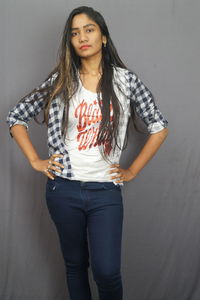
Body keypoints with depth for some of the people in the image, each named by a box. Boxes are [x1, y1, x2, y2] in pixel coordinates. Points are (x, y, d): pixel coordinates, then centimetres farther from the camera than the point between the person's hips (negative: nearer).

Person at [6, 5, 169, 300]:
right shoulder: (60, 80, 1)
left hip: (106, 191, -1)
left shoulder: (125, 79, -1)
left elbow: (159, 126, 5)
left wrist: (133, 170, 3)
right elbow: (16, 117, 8)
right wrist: (35, 161, 1)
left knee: (107, 271, -6)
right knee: (75, 264, 14)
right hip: (64, 190, 1)